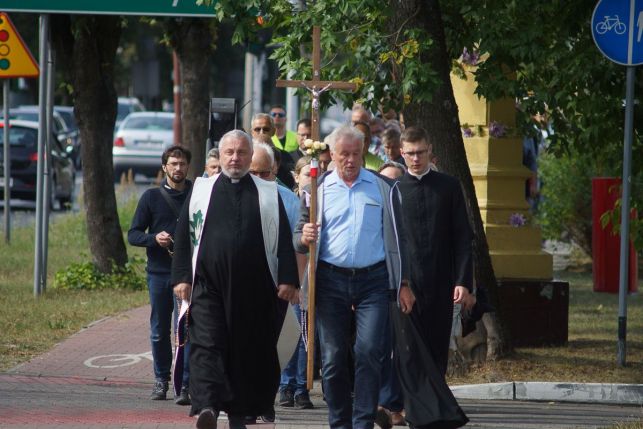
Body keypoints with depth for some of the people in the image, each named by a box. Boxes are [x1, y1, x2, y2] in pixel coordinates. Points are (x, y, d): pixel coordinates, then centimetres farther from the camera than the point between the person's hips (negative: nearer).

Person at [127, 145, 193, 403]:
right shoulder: (152, 197, 7)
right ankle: (161, 380, 21)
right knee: (159, 331, 8)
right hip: (158, 272, 2)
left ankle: (185, 385, -6)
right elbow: (133, 234, 6)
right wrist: (154, 238, -13)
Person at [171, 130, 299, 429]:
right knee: (206, 345, -14)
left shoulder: (268, 194, 10)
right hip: (208, 285, -1)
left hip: (254, 289, 1)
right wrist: (181, 277, 1)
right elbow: (184, 236, 9)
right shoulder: (201, 190, 11)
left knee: (249, 351, 4)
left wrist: (287, 280, -3)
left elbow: (283, 240, 6)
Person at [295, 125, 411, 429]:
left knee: (369, 351, -11)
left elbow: (397, 238, 10)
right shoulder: (318, 190, 9)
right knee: (333, 357, 1)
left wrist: (403, 284, 4)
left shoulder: (383, 188, 8)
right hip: (331, 281, 1)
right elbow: (298, 238, 10)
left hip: (373, 281, -1)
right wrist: (305, 238, -15)